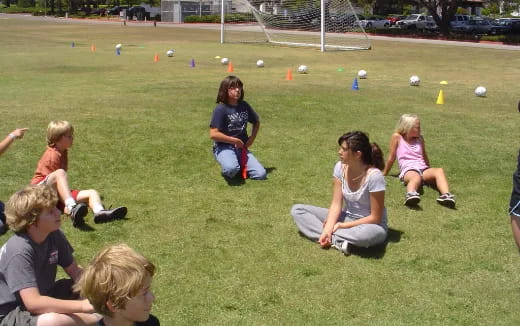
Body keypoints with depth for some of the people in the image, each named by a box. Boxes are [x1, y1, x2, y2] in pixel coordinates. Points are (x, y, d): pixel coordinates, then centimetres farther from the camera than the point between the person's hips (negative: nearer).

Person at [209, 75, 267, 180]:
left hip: (242, 147, 5)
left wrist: (252, 138, 8)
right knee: (231, 169, -38)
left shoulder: (244, 106, 6)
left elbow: (256, 122, 24)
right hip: (224, 147, -5)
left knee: (261, 174, -12)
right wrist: (235, 141, -14)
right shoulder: (221, 109, -12)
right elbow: (213, 134, -19)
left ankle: (240, 165, 15)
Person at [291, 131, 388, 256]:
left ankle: (331, 237, -21)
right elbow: (336, 204, -8)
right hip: (346, 217, 6)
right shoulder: (340, 167, -8)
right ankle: (335, 239, -22)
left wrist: (343, 225, -18)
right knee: (297, 210, -6)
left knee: (369, 233, -45)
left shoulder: (374, 176, -25)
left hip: (368, 224, -6)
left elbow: (375, 217, -19)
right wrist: (327, 229, -23)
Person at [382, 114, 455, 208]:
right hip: (408, 170, -5)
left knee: (439, 171, -29)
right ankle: (410, 195, -75)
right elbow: (391, 157, 10)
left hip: (423, 168, 5)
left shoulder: (420, 139, 21)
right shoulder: (397, 137, 6)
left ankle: (446, 196, -54)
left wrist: (429, 171, 35)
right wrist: (384, 174, 15)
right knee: (416, 177, -42)